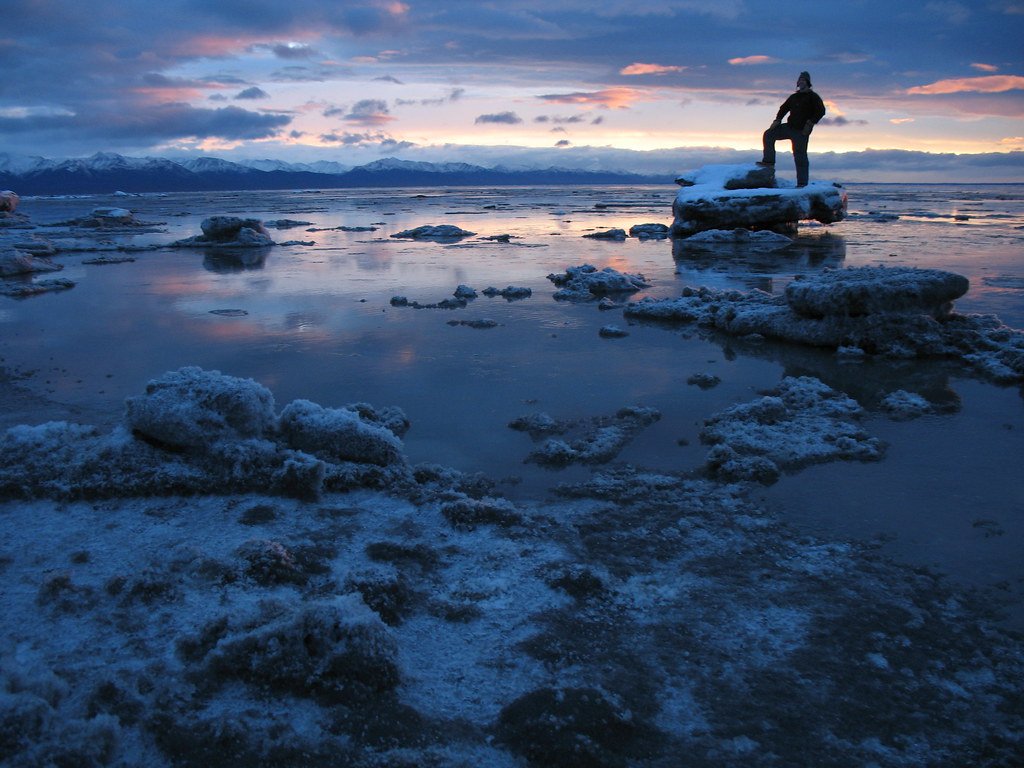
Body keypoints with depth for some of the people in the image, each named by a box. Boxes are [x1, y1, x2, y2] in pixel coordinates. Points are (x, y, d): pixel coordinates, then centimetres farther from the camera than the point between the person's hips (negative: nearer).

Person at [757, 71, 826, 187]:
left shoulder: (812, 97, -2)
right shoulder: (794, 97, 16)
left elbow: (821, 111, -10)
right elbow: (784, 108, 24)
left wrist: (810, 123, -19)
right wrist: (778, 120, 8)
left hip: (801, 131, -7)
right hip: (789, 127, 7)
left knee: (800, 156, -7)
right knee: (769, 134, -1)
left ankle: (802, 183, -3)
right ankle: (769, 160, 1)